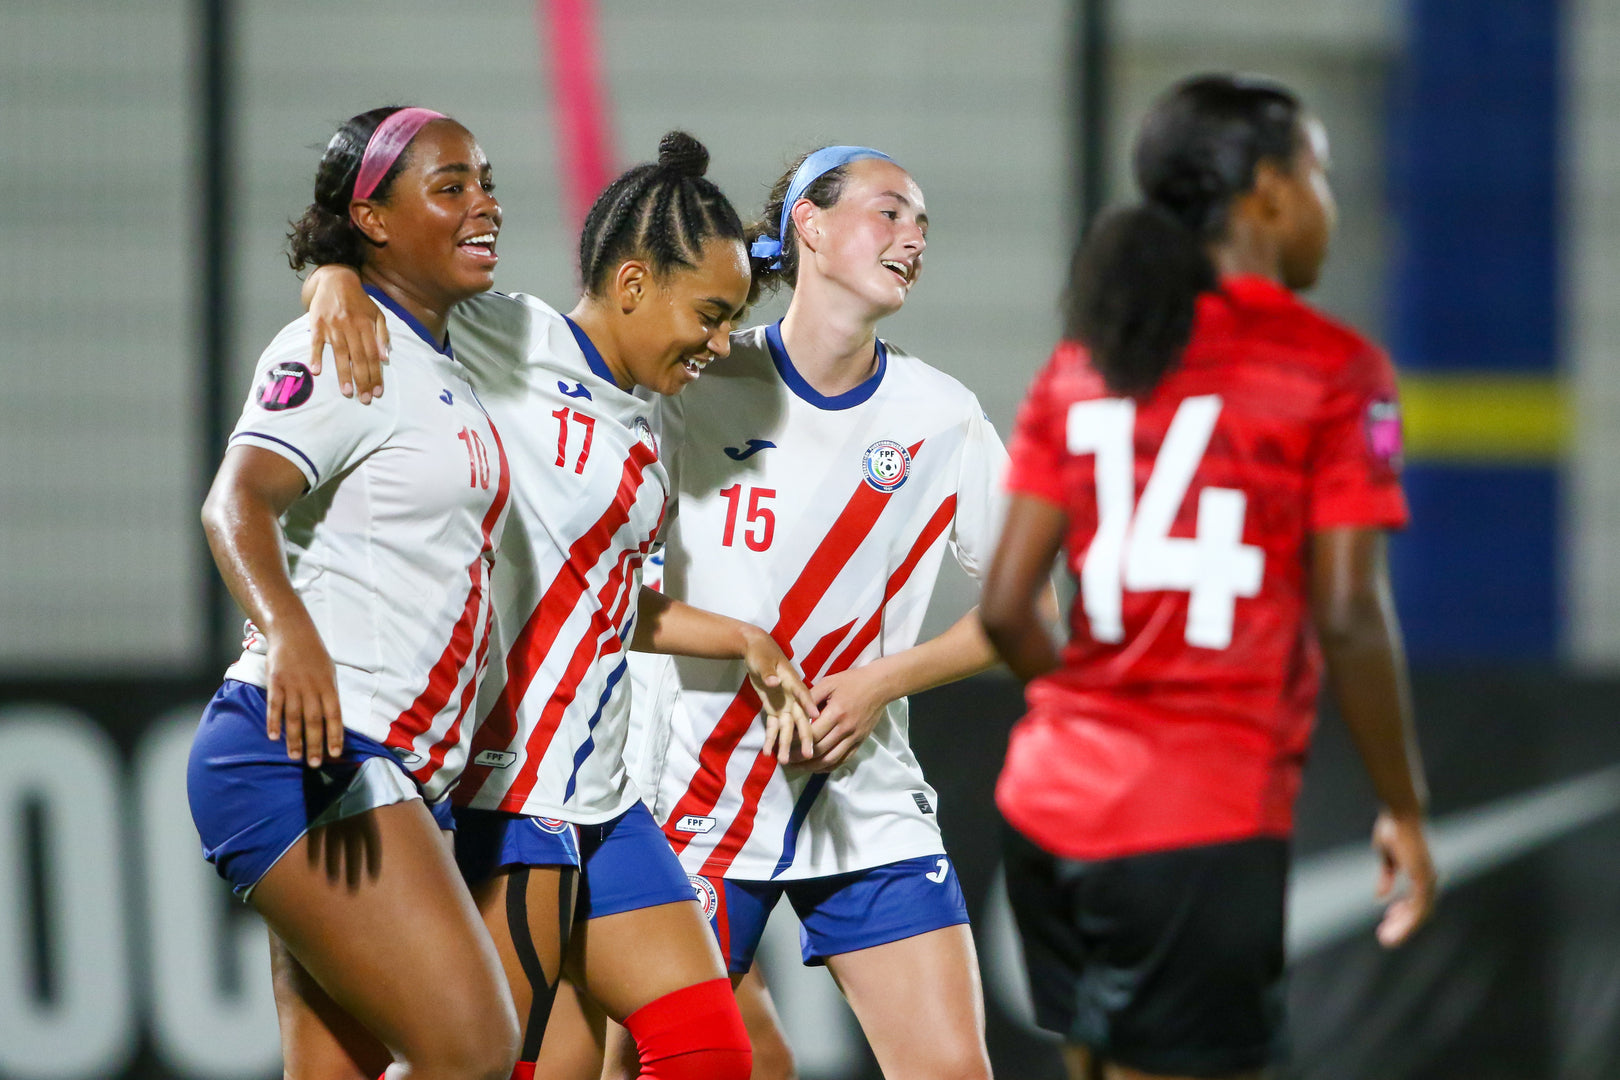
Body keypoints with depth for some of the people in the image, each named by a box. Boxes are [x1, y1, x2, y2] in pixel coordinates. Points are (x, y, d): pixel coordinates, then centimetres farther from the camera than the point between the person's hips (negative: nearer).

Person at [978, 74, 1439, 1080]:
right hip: (1205, 828, -6)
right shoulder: (1335, 371, -6)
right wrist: (1404, 810, -2)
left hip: (1054, 800, 6)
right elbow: (1348, 618, -12)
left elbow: (1006, 608, 5)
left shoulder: (1082, 366, 10)